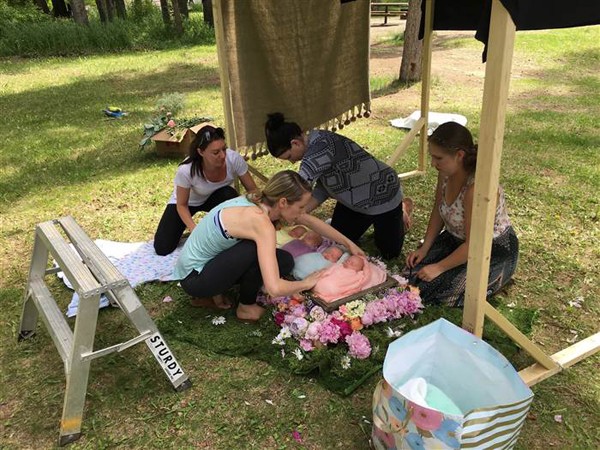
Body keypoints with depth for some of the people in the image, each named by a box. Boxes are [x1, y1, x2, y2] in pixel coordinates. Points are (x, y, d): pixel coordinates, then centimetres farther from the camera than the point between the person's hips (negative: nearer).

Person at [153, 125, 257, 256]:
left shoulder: (234, 158, -34)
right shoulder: (186, 170, -38)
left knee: (229, 195, -36)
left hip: (217, 197, 1)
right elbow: (181, 205, -21)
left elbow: (252, 190, -20)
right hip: (187, 202, -1)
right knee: (162, 248, -9)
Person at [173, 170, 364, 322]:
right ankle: (246, 307, -1)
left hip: (208, 262, 8)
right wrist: (306, 283, -17)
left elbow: (310, 221, 8)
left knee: (284, 262, 0)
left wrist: (348, 243, 10)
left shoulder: (263, 202, -6)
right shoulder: (261, 222, -31)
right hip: (194, 277, -8)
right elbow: (274, 288, -37)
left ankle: (213, 294, 11)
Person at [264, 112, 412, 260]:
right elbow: (322, 188, -6)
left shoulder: (320, 147, -36)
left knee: (390, 253, 5)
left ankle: (398, 215, 31)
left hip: (382, 195, -8)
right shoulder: (315, 144, -7)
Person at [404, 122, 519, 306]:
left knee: (440, 292, -18)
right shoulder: (446, 172, -12)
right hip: (457, 238, 8)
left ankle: (495, 277, 7)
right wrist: (424, 248, -4)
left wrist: (439, 267, -21)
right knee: (413, 273, -3)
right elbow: (438, 212, 3)